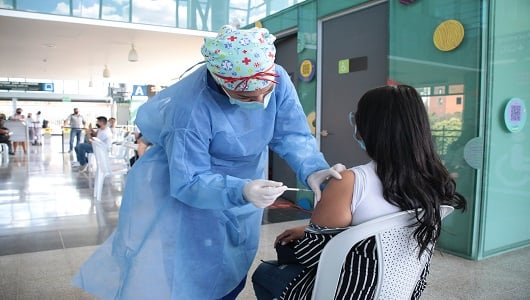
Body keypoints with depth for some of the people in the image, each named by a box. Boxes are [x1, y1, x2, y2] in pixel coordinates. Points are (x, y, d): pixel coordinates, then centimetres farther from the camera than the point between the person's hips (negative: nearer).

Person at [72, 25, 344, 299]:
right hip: (183, 183, -5)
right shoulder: (191, 110, -37)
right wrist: (240, 192, -48)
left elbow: (292, 134, -20)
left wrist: (312, 170, -39)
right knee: (187, 273, 3)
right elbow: (188, 183, -33)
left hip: (246, 180, 5)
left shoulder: (277, 79, -23)